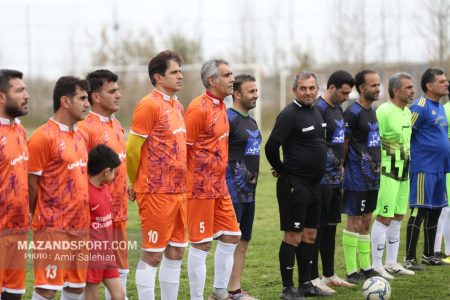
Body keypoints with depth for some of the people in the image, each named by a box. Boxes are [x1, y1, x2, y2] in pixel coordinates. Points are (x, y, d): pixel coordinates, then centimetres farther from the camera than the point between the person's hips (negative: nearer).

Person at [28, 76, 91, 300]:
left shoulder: (79, 137, 14)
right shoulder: (43, 137, -12)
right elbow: (31, 185, -9)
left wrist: (83, 217, 14)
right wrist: (41, 219, -2)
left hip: (80, 226, 8)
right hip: (53, 228, -8)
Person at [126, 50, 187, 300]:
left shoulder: (177, 106, 14)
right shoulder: (149, 105, -12)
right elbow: (132, 150, -12)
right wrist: (137, 184, -1)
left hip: (178, 192, 8)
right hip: (156, 193, -8)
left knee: (176, 252, 11)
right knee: (152, 255, -4)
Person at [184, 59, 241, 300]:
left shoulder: (220, 106, 11)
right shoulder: (199, 108, -16)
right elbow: (183, 149, -16)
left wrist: (221, 178, 17)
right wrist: (189, 184, -13)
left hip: (220, 187, 9)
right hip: (201, 187, -9)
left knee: (231, 236, 12)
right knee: (201, 244, -3)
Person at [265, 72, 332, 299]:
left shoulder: (316, 113, 12)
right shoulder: (289, 114, -15)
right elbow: (271, 146, -21)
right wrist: (281, 170, -7)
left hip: (314, 184, 9)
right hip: (295, 185, -9)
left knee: (310, 234, 13)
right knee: (293, 236, -4)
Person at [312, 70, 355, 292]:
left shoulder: (338, 109, 14)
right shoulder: (319, 109, -15)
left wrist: (340, 165, 15)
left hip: (335, 177, 9)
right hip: (322, 179, -9)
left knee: (331, 226, 14)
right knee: (317, 227, -4)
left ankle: (329, 275, 21)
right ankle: (313, 279, 0)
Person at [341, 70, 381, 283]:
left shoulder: (371, 112, 13)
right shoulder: (353, 113, -14)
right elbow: (342, 144, -14)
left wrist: (375, 168, 17)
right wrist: (340, 170, -14)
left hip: (371, 177, 9)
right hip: (357, 178, -9)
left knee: (366, 222, 13)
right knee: (354, 222, -3)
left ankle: (366, 268, 20)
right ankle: (351, 272, 1)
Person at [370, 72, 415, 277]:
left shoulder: (407, 112, 12)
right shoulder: (384, 111, -16)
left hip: (403, 172, 9)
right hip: (388, 172, -9)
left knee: (398, 216, 13)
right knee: (384, 218, -6)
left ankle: (391, 263, 21)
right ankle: (376, 265, 0)